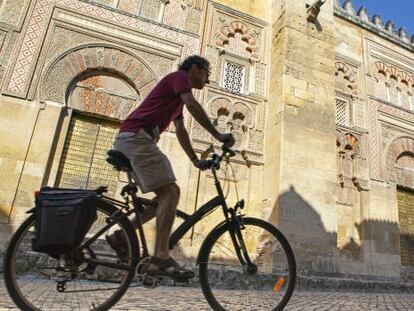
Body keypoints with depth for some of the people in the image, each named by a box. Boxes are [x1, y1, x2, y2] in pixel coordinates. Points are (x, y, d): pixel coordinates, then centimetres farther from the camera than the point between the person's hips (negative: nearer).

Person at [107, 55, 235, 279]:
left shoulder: (177, 99, 30)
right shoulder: (179, 76, 3)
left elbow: (181, 131, 28)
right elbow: (193, 105, -15)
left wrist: (195, 160, 25)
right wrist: (218, 136, -17)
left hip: (128, 140, 10)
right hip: (137, 136, -10)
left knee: (167, 194, 8)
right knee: (170, 192, -18)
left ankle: (122, 235, 10)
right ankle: (160, 258, -22)